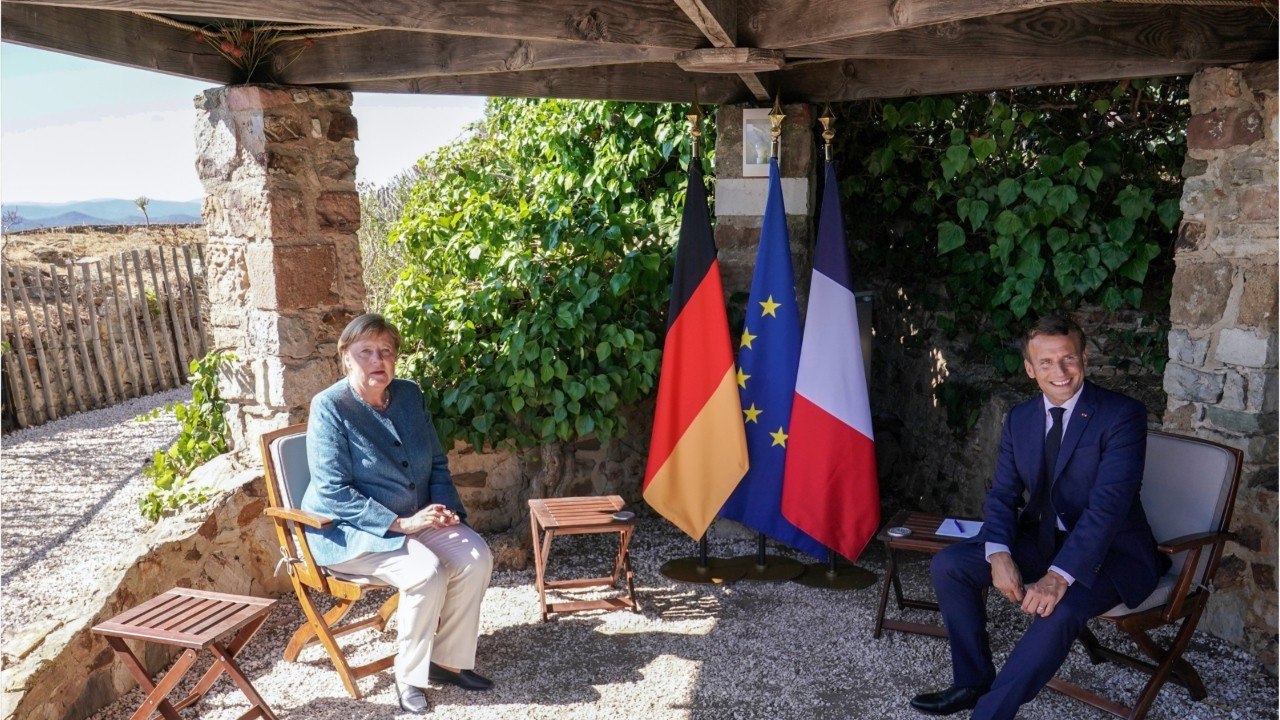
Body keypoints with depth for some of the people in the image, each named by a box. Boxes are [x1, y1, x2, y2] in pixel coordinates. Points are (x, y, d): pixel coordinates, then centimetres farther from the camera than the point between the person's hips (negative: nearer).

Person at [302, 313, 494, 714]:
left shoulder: (409, 396, 5)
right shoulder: (330, 407, -13)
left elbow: (437, 463, 13)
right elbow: (333, 492, -19)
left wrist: (444, 508, -7)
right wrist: (400, 523, -24)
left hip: (414, 519, 6)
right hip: (350, 530, -6)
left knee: (476, 558, -16)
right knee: (427, 571, -29)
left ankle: (447, 660, 1)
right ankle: (408, 677, -8)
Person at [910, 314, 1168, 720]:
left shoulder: (1123, 415, -16)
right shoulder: (1020, 419, 3)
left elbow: (1107, 505, -26)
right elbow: (1002, 495, 3)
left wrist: (1060, 576, -35)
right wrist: (999, 554, -17)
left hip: (1111, 550, -6)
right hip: (1043, 536, 6)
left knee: (1059, 611, -34)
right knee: (948, 565, -9)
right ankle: (973, 681, 6)